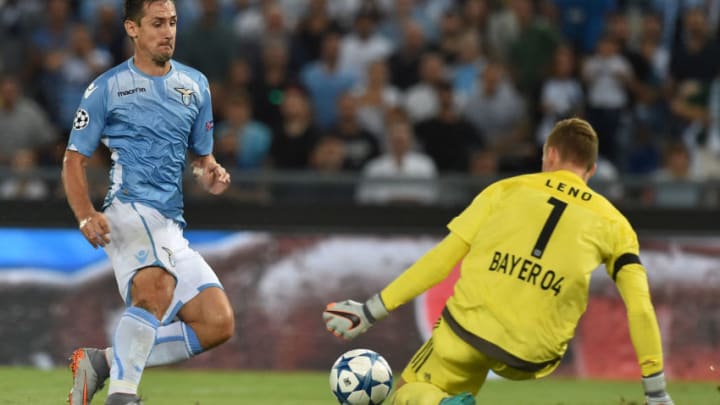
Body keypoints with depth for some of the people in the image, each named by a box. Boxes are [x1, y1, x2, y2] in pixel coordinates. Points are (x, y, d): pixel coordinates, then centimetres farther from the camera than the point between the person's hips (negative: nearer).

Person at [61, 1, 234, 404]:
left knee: (219, 323, -4)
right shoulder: (107, 88, 4)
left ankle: (103, 361, 2)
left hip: (172, 227, 6)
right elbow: (74, 159, 5)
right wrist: (86, 216, -12)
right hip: (129, 210, -6)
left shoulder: (195, 85, 17)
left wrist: (210, 174, 1)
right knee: (157, 288, -36)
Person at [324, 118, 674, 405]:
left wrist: (372, 312, 10)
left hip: (470, 322, -2)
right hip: (531, 359, 2)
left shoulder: (507, 190, 11)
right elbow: (640, 308, 4)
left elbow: (442, 258, 6)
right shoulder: (612, 224, 11)